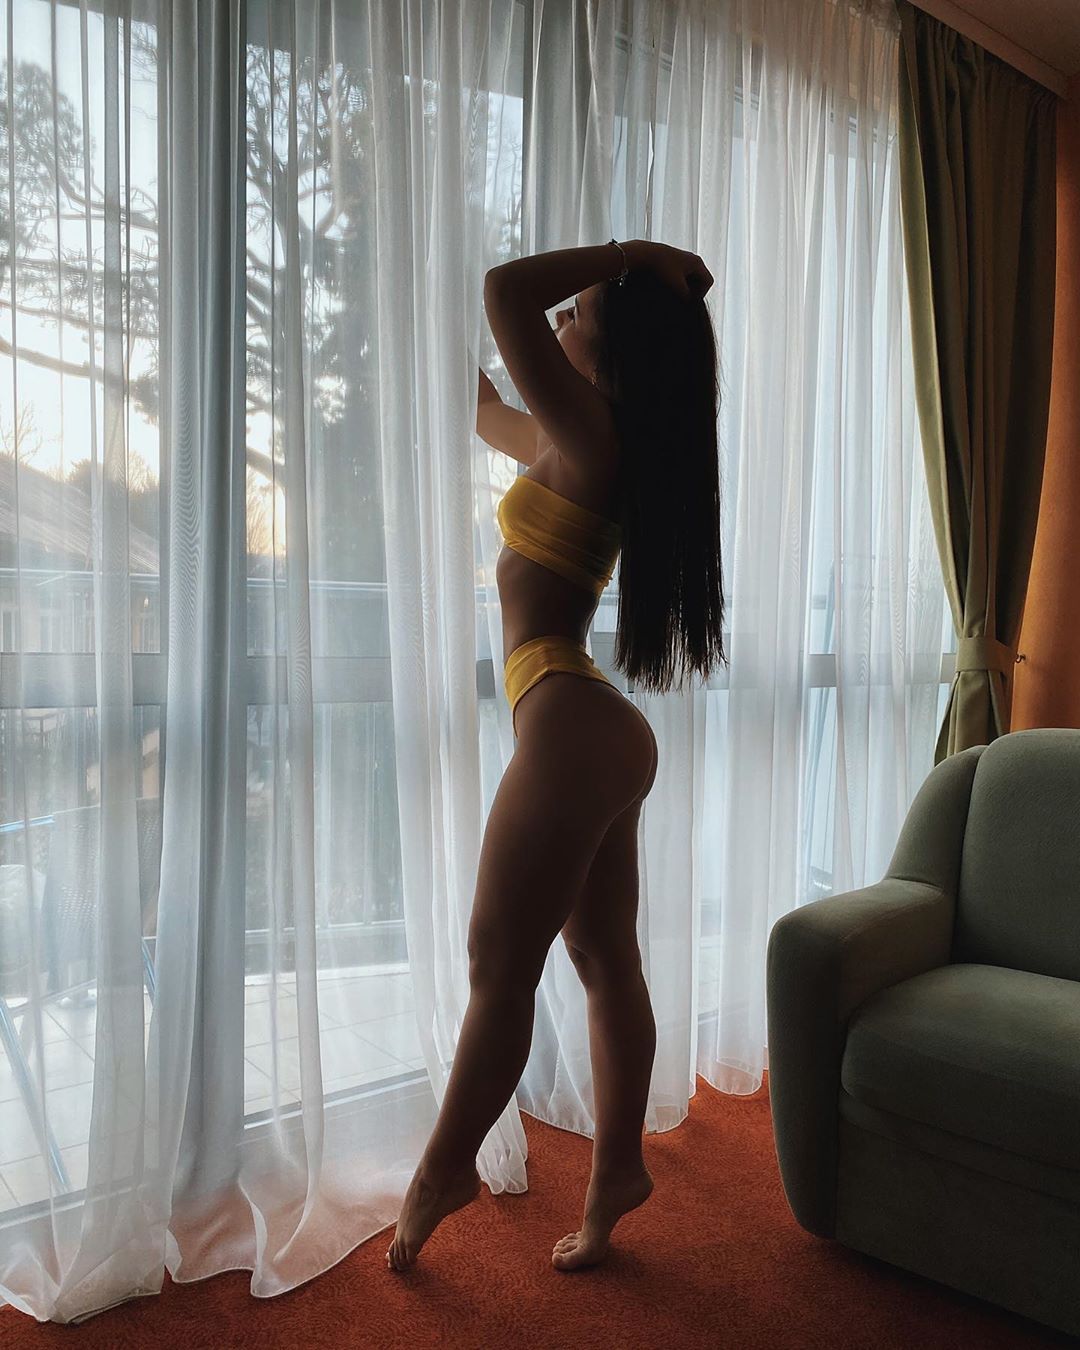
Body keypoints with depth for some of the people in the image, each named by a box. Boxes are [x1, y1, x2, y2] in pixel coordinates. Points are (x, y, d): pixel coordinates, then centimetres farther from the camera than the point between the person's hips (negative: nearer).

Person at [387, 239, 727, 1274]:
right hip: (598, 736, 10)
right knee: (608, 966, 15)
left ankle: (444, 1166, 22)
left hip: (569, 730, -10)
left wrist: (629, 253, -8)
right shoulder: (573, 447, 16)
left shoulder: (593, 432, -12)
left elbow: (506, 290, -22)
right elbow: (485, 411, 32)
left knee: (498, 966, 4)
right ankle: (616, 1170, 28)